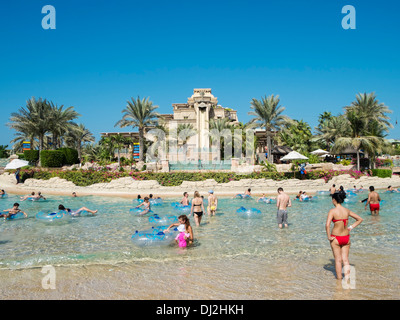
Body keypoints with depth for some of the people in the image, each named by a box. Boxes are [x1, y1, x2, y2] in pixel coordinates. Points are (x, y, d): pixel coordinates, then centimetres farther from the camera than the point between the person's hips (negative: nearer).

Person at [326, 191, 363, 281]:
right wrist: (351, 227, 10)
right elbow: (360, 219, 12)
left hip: (336, 238, -4)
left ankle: (339, 279, 19)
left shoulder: (332, 211, -15)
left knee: (338, 260, 9)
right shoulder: (347, 210, 1)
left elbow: (327, 225, -25)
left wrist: (329, 236, -13)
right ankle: (347, 279, 12)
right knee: (345, 259, 13)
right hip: (346, 237, 4)